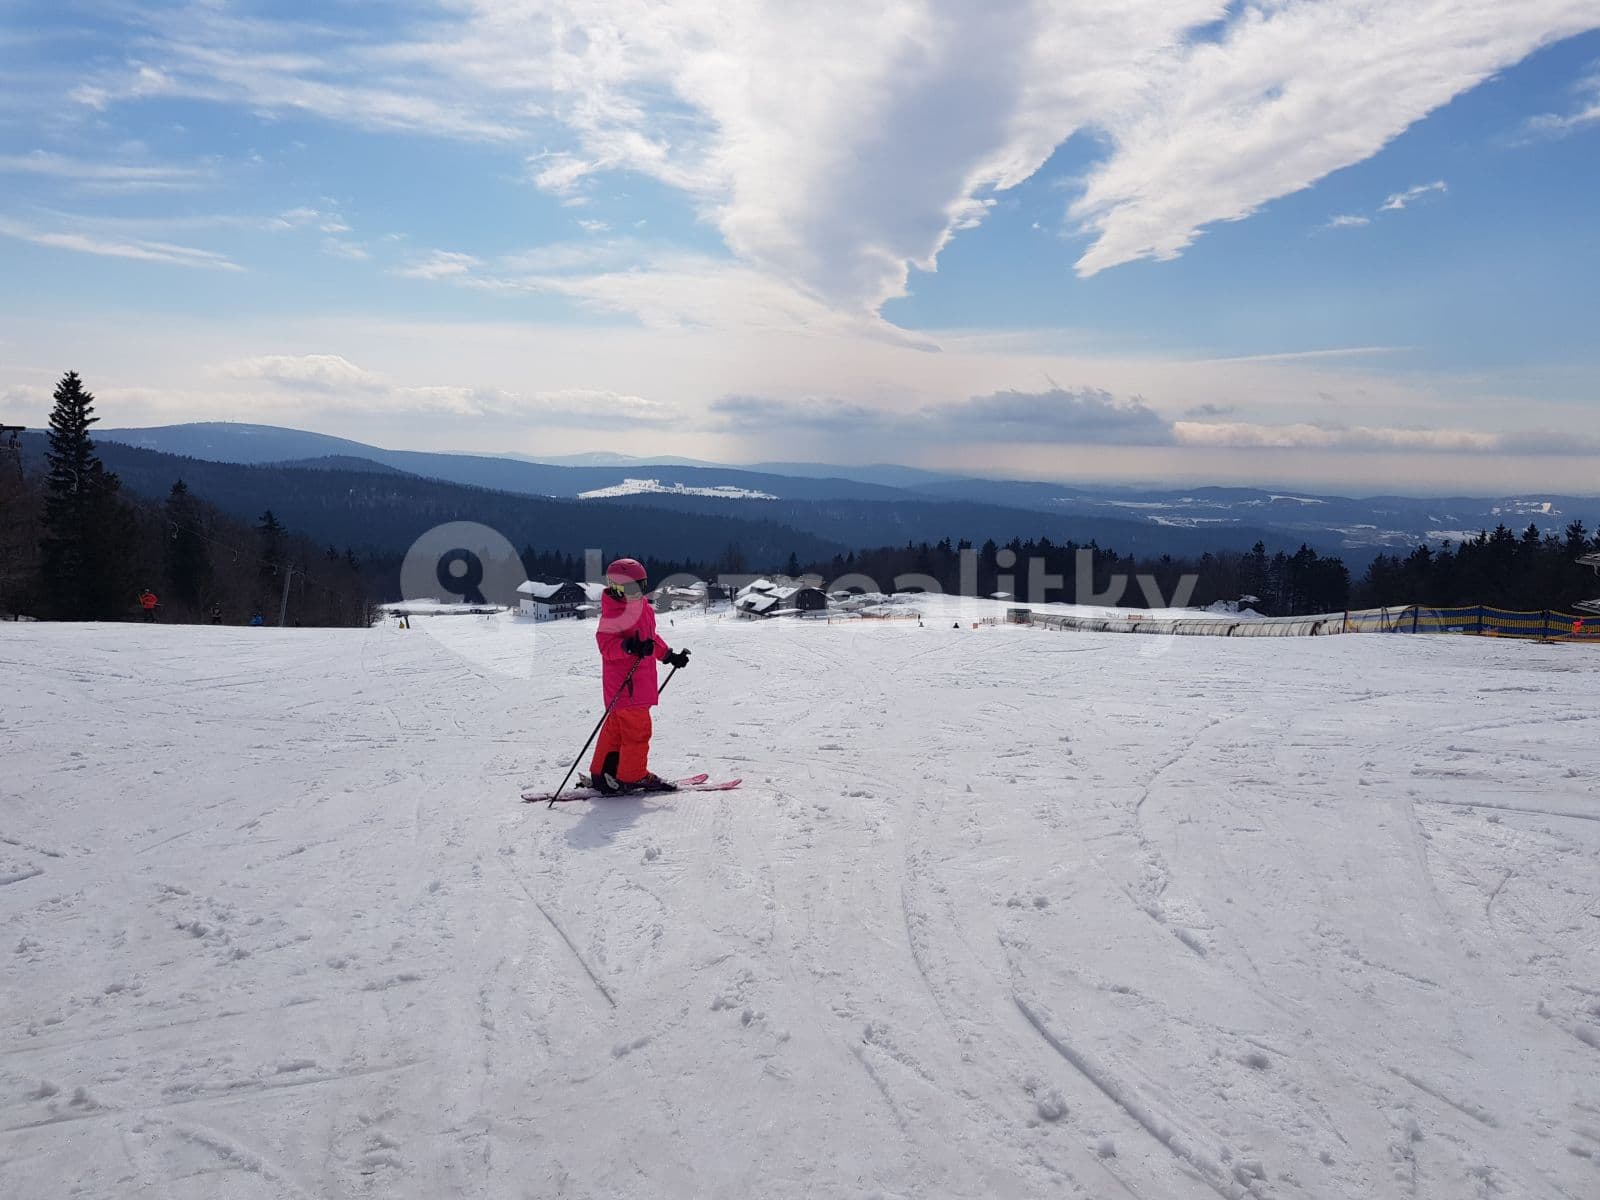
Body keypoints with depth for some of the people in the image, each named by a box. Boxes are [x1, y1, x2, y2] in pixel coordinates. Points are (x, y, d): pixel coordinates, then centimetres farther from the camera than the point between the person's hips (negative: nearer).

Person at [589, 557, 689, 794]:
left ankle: (602, 774, 23)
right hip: (625, 683, -10)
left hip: (641, 681, 10)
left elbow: (651, 638, 25)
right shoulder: (614, 613, -16)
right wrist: (629, 647, -38)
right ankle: (632, 776, 7)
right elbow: (606, 644, -23)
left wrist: (670, 656, 23)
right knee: (637, 729, -4)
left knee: (616, 727, 15)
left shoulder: (642, 607, 13)